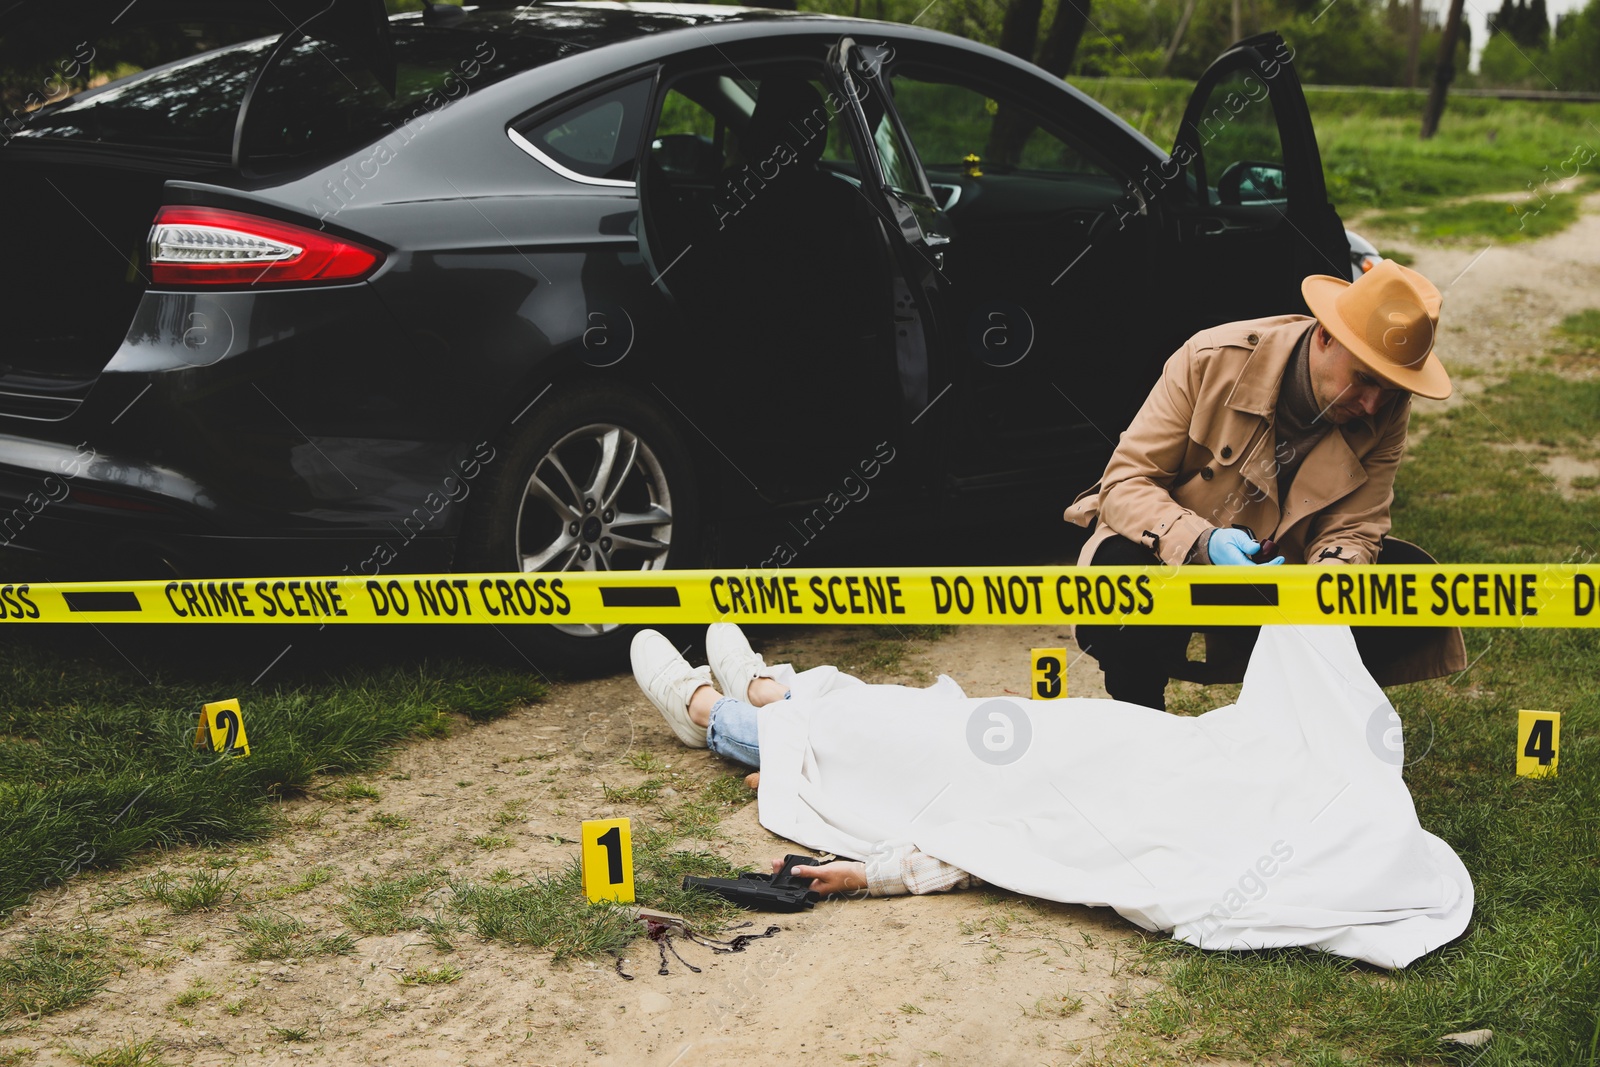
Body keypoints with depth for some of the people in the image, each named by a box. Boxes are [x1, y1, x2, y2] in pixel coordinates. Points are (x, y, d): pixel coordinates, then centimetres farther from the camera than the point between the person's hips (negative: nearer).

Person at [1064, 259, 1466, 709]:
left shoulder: (1386, 412, -11)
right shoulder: (1212, 360, -21)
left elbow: (1351, 528, -11)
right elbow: (1124, 483, -20)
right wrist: (1201, 542, -39)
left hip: (1282, 567, 4)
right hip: (1176, 553, -3)